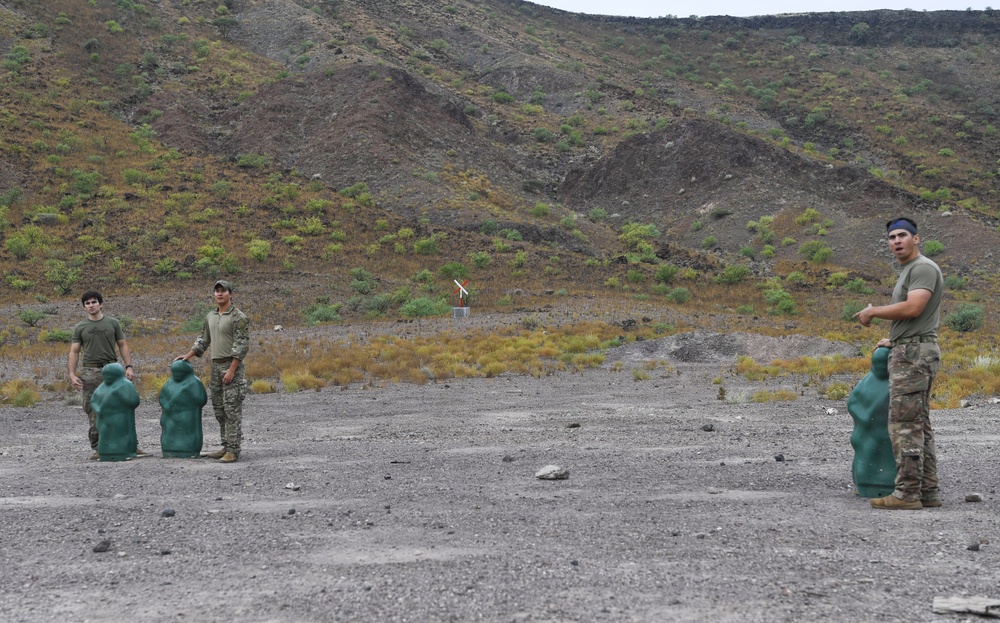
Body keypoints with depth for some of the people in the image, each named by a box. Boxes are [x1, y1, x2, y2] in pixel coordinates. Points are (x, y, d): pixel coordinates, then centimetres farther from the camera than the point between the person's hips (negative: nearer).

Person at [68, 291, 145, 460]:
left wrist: (129, 366, -5)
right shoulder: (80, 328, 6)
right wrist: (72, 375, -7)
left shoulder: (112, 323, 7)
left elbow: (123, 345, 7)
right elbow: (74, 352, 4)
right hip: (90, 372, 0)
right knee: (93, 412, 2)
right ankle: (97, 449, 8)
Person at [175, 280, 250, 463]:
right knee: (219, 409, 9)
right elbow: (203, 340, 22)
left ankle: (233, 450, -7)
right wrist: (188, 356, 13)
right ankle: (226, 447, 16)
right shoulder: (211, 316, 13)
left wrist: (231, 370, -20)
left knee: (232, 410, -8)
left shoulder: (238, 317, -10)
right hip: (216, 366, 8)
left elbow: (241, 346, -16)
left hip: (232, 366, -8)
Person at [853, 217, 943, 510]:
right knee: (918, 426, 9)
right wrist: (894, 340, 31)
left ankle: (907, 492, -11)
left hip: (913, 354, -11)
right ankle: (928, 491, 11)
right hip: (911, 354, 11)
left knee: (905, 424, -11)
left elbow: (912, 309, -24)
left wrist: (872, 311, -12)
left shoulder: (923, 267, -11)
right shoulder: (910, 272, 22)